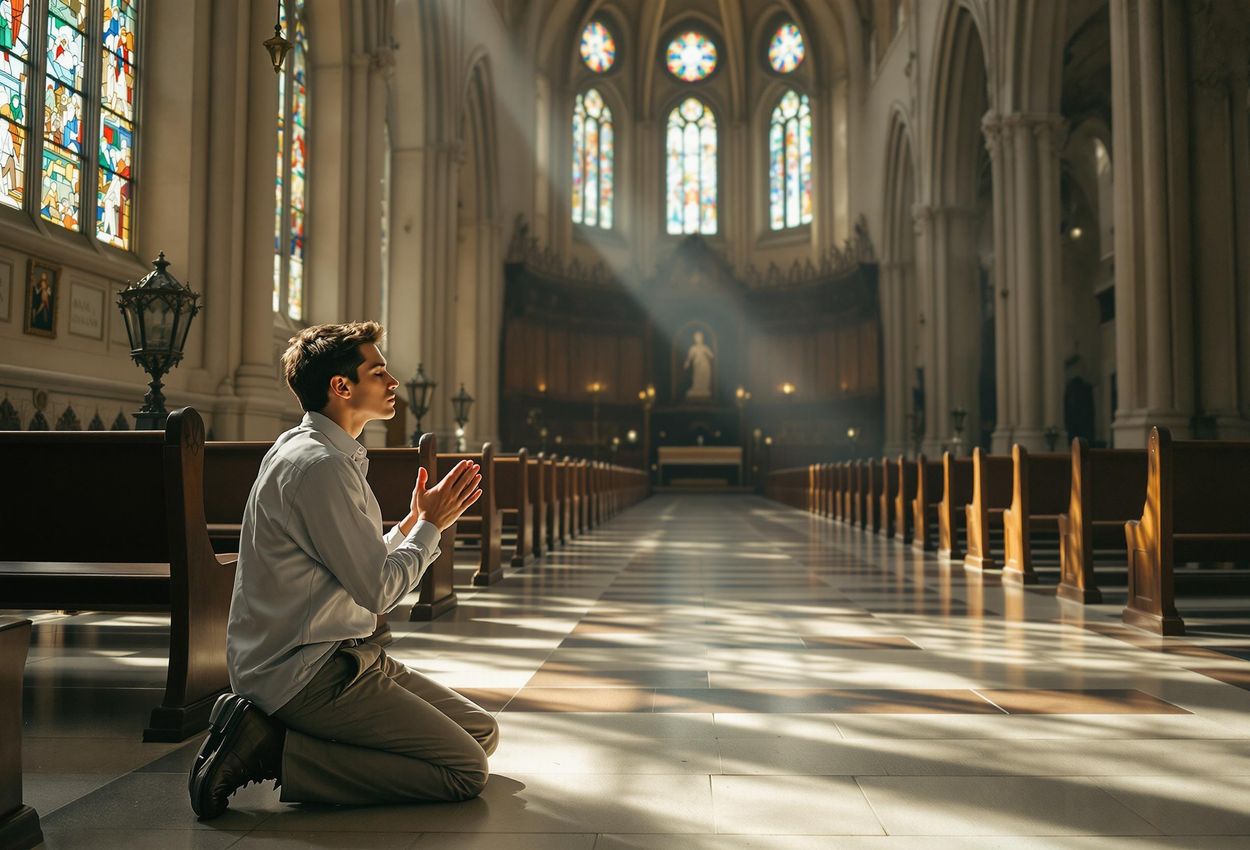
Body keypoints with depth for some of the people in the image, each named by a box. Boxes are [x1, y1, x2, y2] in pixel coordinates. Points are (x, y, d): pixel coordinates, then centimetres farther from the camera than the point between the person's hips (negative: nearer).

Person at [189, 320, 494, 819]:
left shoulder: (328, 455, 13)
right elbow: (378, 590, -19)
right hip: (305, 673, -10)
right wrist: (430, 526, -5)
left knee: (482, 731, 10)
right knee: (466, 769, -11)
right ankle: (272, 750, -8)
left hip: (329, 658, 10)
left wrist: (416, 521, 11)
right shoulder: (320, 465, -19)